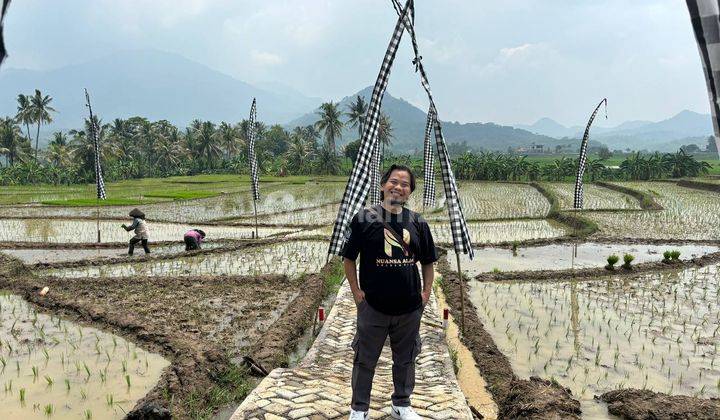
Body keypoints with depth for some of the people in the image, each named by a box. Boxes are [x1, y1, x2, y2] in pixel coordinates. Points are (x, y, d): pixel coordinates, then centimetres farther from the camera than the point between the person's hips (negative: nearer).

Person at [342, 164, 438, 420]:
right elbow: (348, 259, -1)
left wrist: (426, 292, 3)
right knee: (365, 360, 10)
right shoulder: (364, 219, -7)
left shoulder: (418, 223, 2)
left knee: (405, 359, 18)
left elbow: (427, 262, 12)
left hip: (410, 308, 3)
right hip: (372, 306, -3)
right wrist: (356, 291, -6)